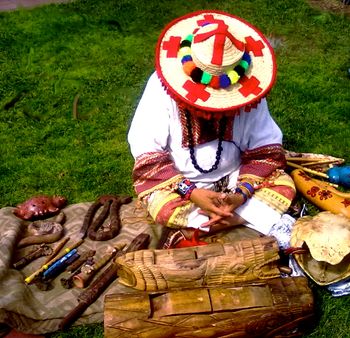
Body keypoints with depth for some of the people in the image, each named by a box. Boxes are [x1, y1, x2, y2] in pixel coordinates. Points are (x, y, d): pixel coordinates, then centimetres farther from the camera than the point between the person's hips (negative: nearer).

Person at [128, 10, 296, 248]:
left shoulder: (247, 89, -16)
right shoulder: (162, 85, -22)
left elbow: (266, 149, -10)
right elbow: (148, 153, -20)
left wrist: (241, 193, -26)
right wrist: (191, 193, -30)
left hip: (234, 177, 3)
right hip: (179, 181, -2)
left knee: (284, 186, -19)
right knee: (163, 208, -32)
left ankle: (196, 226, -19)